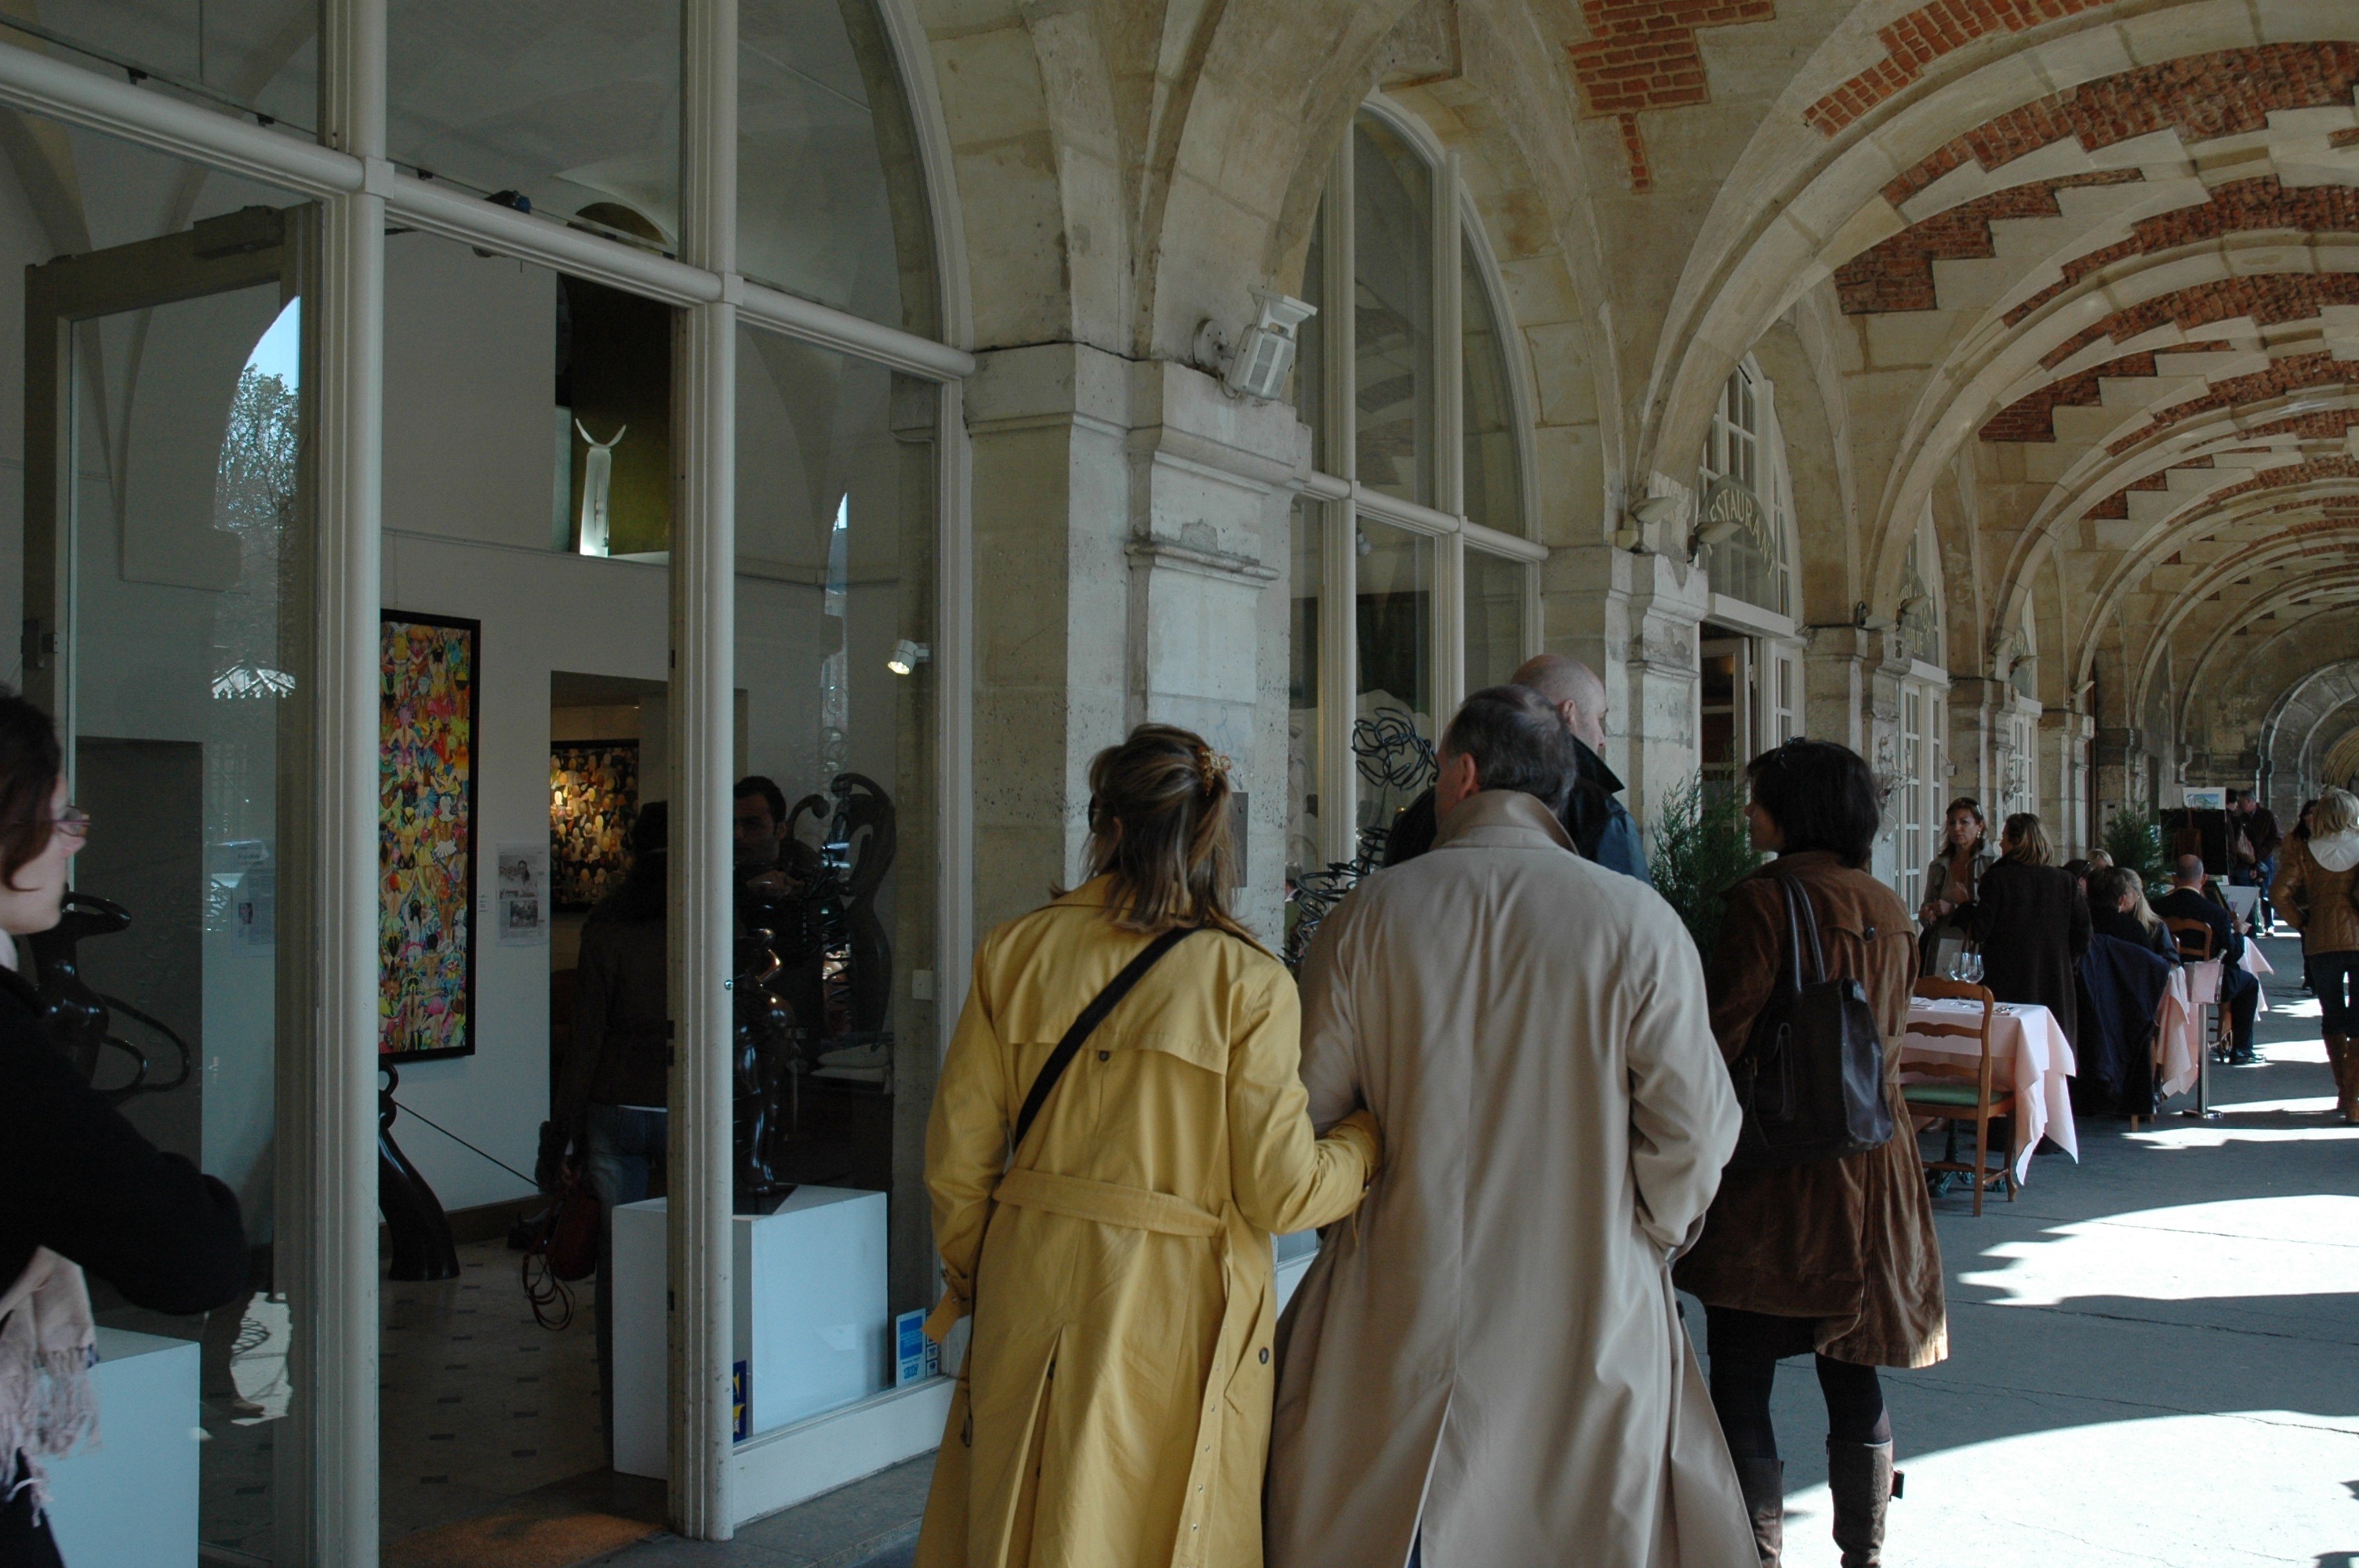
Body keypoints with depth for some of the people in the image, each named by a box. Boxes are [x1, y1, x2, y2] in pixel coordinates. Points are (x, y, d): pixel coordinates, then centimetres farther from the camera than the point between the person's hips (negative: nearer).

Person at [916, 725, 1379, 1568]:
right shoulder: (1248, 982, -11)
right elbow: (1282, 1192, -10)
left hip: (1031, 1296, 3)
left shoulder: (1014, 951, -2)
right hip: (1177, 1309, -3)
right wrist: (1370, 1137, 9)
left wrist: (969, 1277, 19)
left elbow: (956, 1155, 2)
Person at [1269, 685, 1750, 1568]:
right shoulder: (1638, 922, -7)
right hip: (1590, 1309, -1)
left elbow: (1307, 1107, 0)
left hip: (1405, 1304, 1)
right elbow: (1692, 1129, -6)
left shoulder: (1369, 914, -4)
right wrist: (1644, 1244, 12)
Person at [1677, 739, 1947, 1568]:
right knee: (1852, 1372, 15)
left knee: (1741, 1371, 1)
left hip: (1775, 1159, -7)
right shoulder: (1887, 910, 8)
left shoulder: (1764, 898, -13)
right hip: (1870, 1162, 7)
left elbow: (1726, 1033, -16)